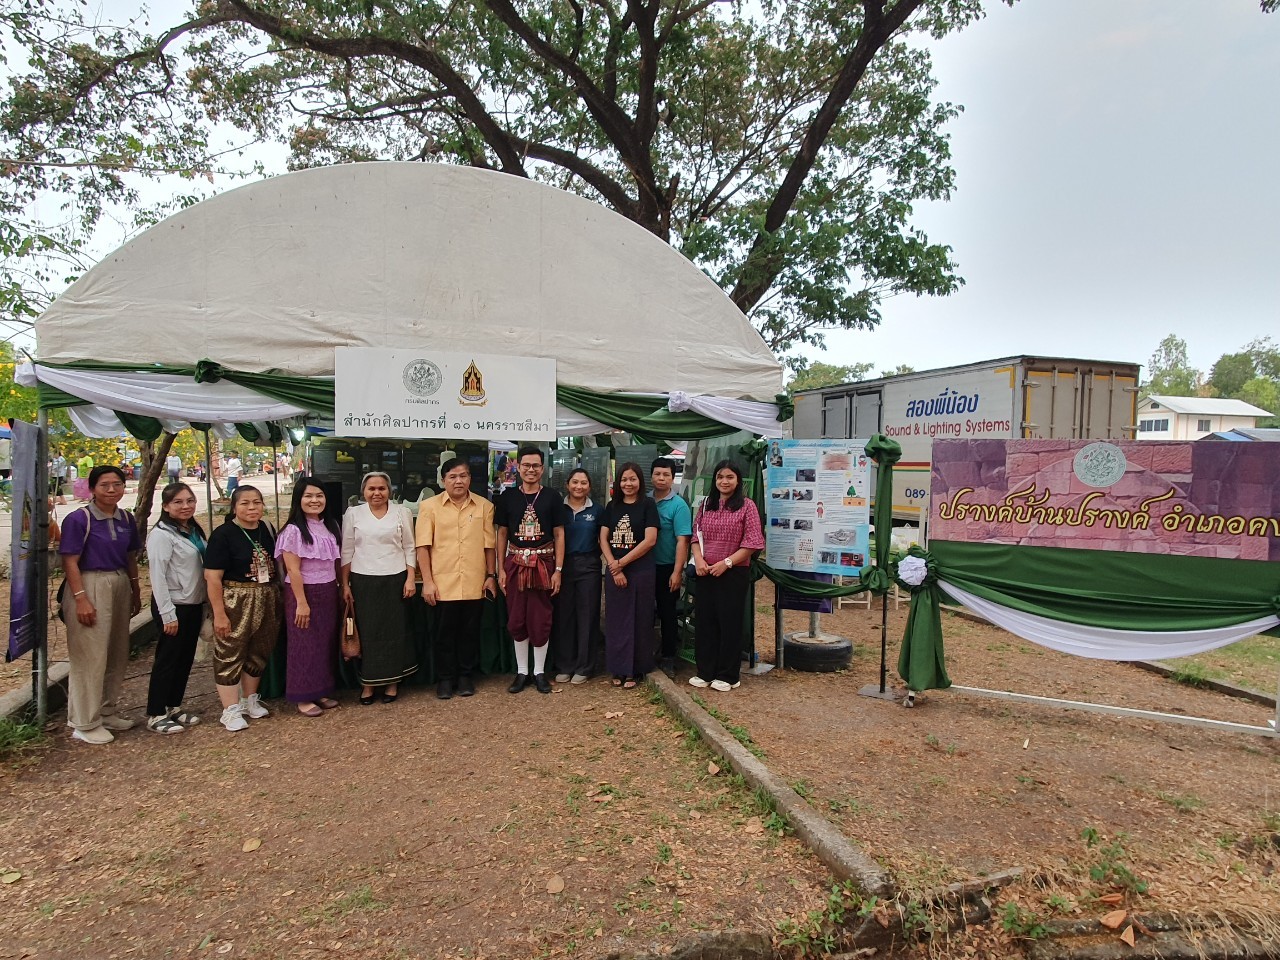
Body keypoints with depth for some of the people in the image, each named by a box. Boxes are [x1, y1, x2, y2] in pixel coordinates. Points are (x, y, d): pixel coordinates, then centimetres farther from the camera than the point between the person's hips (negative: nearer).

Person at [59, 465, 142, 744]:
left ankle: (106, 711, 28)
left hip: (120, 586, 7)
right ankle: (84, 723, 11)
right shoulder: (79, 519, -11)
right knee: (90, 657, -1)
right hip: (91, 587, -7)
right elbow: (70, 562, -12)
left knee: (117, 654, 13)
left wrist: (136, 591, 16)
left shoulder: (126, 519, 7)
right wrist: (81, 599, -17)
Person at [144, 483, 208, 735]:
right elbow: (158, 577, -17)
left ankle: (173, 707, 27)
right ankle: (156, 715, 12)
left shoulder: (194, 531, 10)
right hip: (174, 607, -8)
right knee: (167, 660, 1)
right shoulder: (161, 534, -14)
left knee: (185, 659, 14)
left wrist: (204, 605, 12)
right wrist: (167, 614, -19)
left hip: (194, 604, 8)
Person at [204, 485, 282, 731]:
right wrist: (219, 613, -17)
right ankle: (231, 710, 13)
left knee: (259, 652, 15)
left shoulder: (267, 529, 6)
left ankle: (250, 700, 32)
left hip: (267, 600, 6)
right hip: (235, 602, -6)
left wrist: (278, 598, 11)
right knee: (230, 655, 1)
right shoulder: (223, 534, -11)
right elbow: (212, 577, -14)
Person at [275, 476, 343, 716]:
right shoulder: (294, 530, -12)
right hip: (304, 592, -7)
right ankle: (303, 698, 13)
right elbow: (293, 570, -15)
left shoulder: (330, 527, 8)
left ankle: (321, 692, 24)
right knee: (305, 646, 2)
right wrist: (301, 602, -18)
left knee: (326, 643, 12)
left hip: (328, 593, 7)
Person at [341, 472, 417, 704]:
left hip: (395, 579, 0)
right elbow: (347, 551, 5)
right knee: (366, 631, 3)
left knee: (395, 630, 4)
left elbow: (409, 548, 5)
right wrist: (345, 584, 2)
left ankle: (392, 682, 17)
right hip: (363, 581, 0)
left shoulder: (401, 513, 3)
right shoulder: (353, 514, 3)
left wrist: (410, 579, -2)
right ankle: (367, 683, 16)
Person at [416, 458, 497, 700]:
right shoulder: (430, 506, -1)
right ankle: (445, 678, 22)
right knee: (445, 632, 8)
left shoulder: (484, 506, 4)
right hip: (443, 583, -1)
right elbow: (423, 546, -4)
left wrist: (491, 575, 5)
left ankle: (466, 675, 25)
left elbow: (489, 544, 7)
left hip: (474, 583, 2)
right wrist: (427, 581, -8)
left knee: (470, 631, 10)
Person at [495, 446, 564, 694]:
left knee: (541, 621, 5)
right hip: (515, 564, 1)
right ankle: (521, 672, 21)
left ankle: (539, 672, 19)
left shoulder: (552, 497, 0)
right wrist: (501, 569, 1)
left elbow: (559, 535, 1)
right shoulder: (508, 497, 3)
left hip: (543, 564, -1)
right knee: (516, 621, 7)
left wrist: (558, 570, -4)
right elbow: (502, 534, 6)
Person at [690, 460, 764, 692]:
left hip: (734, 573, -5)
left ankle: (727, 676, 16)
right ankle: (705, 672, 22)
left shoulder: (746, 505, -5)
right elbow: (696, 535, 11)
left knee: (730, 623, 3)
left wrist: (726, 563, -16)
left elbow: (752, 543, -10)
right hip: (705, 573, 5)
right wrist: (698, 559, -6)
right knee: (705, 621, 9)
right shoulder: (706, 504, 10)